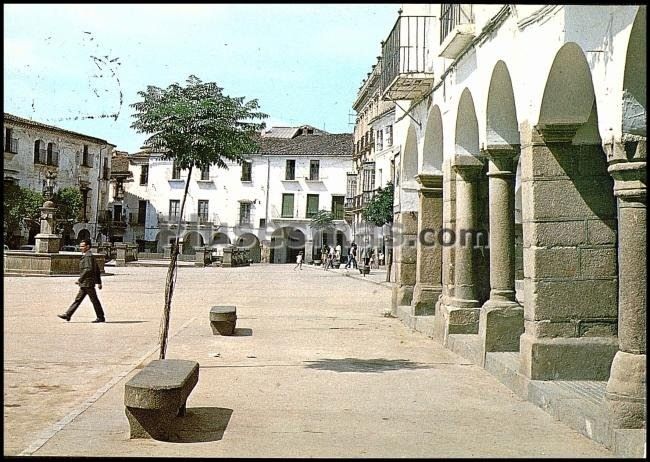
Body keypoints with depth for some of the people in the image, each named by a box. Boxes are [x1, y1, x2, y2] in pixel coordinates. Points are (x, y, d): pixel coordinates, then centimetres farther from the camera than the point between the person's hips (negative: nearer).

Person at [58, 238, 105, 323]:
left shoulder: (88, 256, -14)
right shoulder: (90, 256, 18)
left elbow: (88, 269, -25)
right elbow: (97, 269, 21)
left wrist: (79, 280, -22)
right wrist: (99, 282, 22)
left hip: (87, 283, -10)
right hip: (85, 284, 10)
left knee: (94, 300, -3)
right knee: (78, 299, 10)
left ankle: (101, 317, 3)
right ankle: (68, 315, 12)